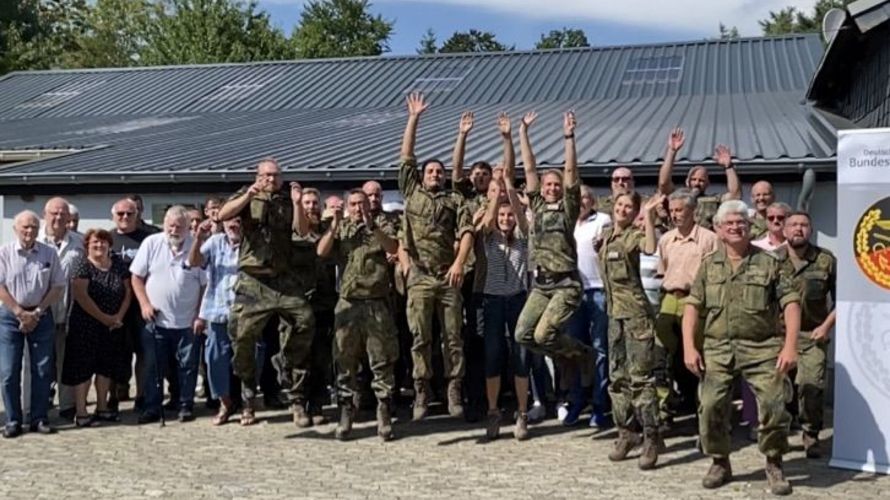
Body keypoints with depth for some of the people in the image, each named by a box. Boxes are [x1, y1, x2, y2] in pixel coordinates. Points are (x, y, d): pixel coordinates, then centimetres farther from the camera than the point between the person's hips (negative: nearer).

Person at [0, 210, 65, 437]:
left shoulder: (49, 253, 3)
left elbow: (58, 286, 3)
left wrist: (37, 312, -6)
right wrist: (21, 313, -12)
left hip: (41, 315, 2)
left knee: (42, 370, 3)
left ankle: (40, 418, 12)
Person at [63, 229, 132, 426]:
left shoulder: (118, 264, 6)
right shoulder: (83, 265, -8)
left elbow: (127, 291, 6)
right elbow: (81, 295, -18)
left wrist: (119, 316, -8)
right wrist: (104, 318, -17)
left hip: (112, 326, 5)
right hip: (86, 325, -5)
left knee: (106, 367, 10)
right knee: (83, 367, -2)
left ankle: (102, 408, 21)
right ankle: (81, 413, 2)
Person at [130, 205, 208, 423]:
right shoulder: (151, 243, -1)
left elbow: (205, 284, -2)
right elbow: (137, 277, 4)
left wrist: (200, 315, -5)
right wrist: (144, 304, -6)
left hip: (187, 322, -1)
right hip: (156, 320, 1)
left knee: (188, 365, 7)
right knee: (153, 366, 8)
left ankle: (186, 406, 19)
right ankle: (152, 407, 17)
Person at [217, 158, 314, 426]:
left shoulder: (288, 201, 11)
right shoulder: (247, 196, 10)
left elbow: (303, 231, 0)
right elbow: (223, 215, -5)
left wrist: (297, 203, -12)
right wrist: (248, 196, -17)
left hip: (283, 278, 1)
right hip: (252, 279, -1)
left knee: (305, 319, -19)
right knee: (242, 336, 0)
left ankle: (286, 362, 5)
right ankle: (248, 400, 13)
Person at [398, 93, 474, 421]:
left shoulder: (455, 201, 11)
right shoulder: (412, 192, 14)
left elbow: (466, 233, -2)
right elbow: (406, 156, 11)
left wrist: (459, 263, -18)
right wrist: (414, 118, 11)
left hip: (449, 277, 0)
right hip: (419, 278, 0)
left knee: (452, 338, 3)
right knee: (420, 339, 1)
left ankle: (454, 393, 9)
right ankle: (421, 395, 8)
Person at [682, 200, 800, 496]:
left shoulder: (769, 263, 3)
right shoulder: (709, 265, 10)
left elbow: (791, 303, -3)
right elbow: (693, 305, 7)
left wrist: (790, 346, -13)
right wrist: (689, 347, -3)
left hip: (762, 348, -2)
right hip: (718, 348, 2)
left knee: (774, 406, -8)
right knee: (710, 407, -3)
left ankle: (774, 465, 15)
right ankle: (720, 463, 19)